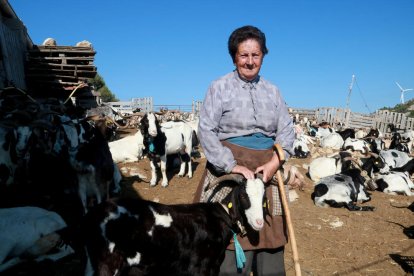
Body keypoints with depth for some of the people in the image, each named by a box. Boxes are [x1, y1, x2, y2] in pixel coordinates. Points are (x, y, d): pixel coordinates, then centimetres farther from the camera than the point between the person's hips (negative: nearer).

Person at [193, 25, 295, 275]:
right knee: (230, 239, -2)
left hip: (266, 169, 4)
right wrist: (232, 166, -16)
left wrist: (274, 163, -8)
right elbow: (206, 130, -7)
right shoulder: (220, 87, 0)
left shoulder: (272, 91, 13)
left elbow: (287, 129, 9)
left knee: (270, 238, 10)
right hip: (229, 167, -4)